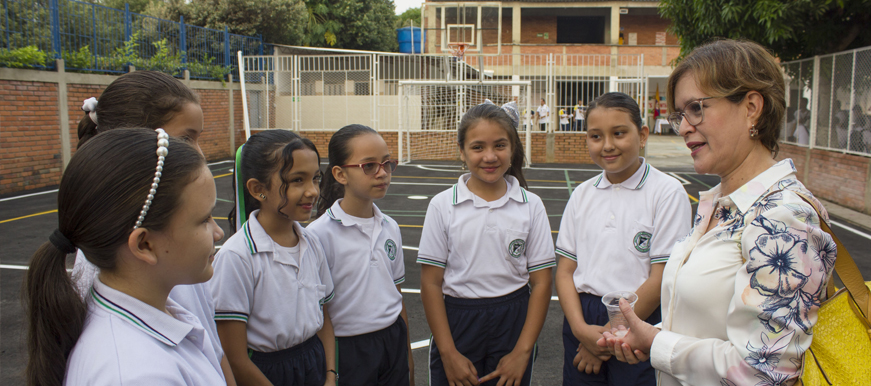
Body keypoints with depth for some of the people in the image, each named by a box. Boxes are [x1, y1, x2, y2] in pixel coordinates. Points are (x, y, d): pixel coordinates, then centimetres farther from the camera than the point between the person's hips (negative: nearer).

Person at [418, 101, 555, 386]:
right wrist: (449, 354, -7)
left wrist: (522, 352, -6)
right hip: (456, 322, 0)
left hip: (513, 322, 1)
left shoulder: (531, 206, -2)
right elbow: (431, 283, -4)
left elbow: (541, 282, -2)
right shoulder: (443, 205, -5)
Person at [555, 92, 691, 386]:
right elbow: (565, 270, 4)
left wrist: (608, 335, -11)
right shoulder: (582, 194, 6)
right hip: (581, 320, 4)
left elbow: (661, 278, -12)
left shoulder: (667, 192, -8)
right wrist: (580, 328, -10)